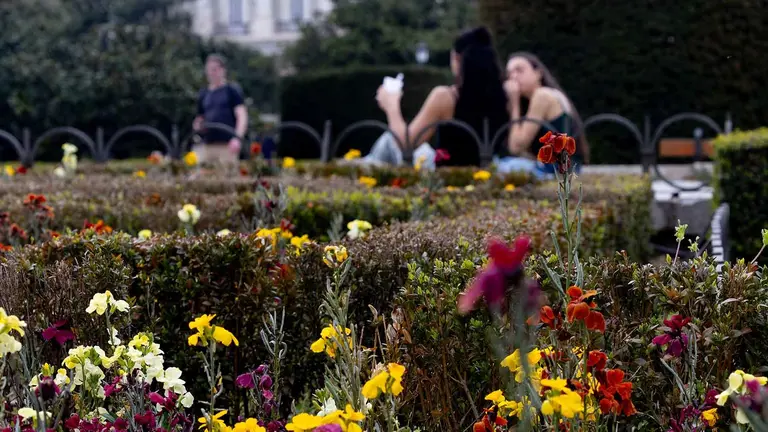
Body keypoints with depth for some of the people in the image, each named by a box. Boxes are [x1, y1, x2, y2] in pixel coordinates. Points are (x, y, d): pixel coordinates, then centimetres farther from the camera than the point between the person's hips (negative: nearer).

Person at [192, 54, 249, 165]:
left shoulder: (232, 91, 4)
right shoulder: (203, 94, 19)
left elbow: (242, 116, -4)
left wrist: (238, 137, -18)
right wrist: (198, 126, 3)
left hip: (227, 145, -5)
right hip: (207, 145, 5)